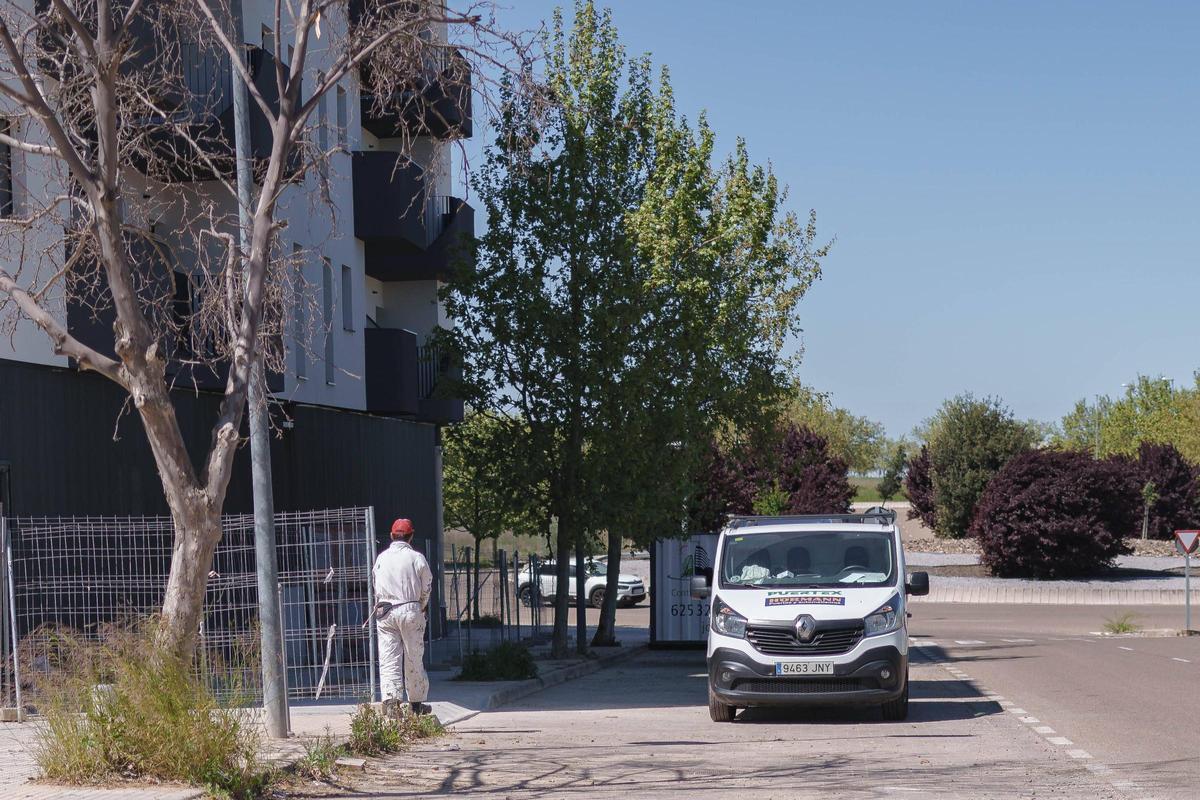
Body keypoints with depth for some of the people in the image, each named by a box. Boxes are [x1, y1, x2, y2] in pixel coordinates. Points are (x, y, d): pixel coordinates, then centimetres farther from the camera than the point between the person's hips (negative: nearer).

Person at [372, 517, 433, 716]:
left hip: (385, 612, 1)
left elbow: (376, 588, 9)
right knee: (414, 658, 9)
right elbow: (426, 589, 3)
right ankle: (416, 702, 16)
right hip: (410, 610, -1)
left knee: (388, 658, -1)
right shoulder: (417, 558, -2)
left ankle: (391, 699, -16)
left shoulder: (381, 558, 5)